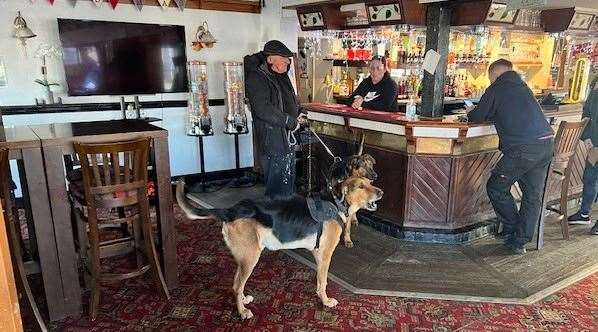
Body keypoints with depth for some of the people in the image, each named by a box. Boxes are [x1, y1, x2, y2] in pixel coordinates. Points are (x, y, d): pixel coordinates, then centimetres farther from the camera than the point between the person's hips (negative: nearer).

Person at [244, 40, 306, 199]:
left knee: (289, 181, 20)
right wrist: (291, 122, -20)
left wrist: (297, 116, 9)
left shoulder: (282, 77, 15)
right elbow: (264, 109, -26)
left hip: (289, 137, 10)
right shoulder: (256, 79, -15)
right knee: (278, 187, -4)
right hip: (273, 139, -10)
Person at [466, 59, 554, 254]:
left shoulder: (497, 88, 2)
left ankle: (511, 229, 18)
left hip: (523, 147, -8)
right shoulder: (522, 86, 23)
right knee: (533, 195, 11)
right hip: (547, 142, 8)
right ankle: (520, 241, 17)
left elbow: (477, 117, 4)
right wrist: (479, 112, 37)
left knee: (496, 187, 9)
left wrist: (470, 112, 27)